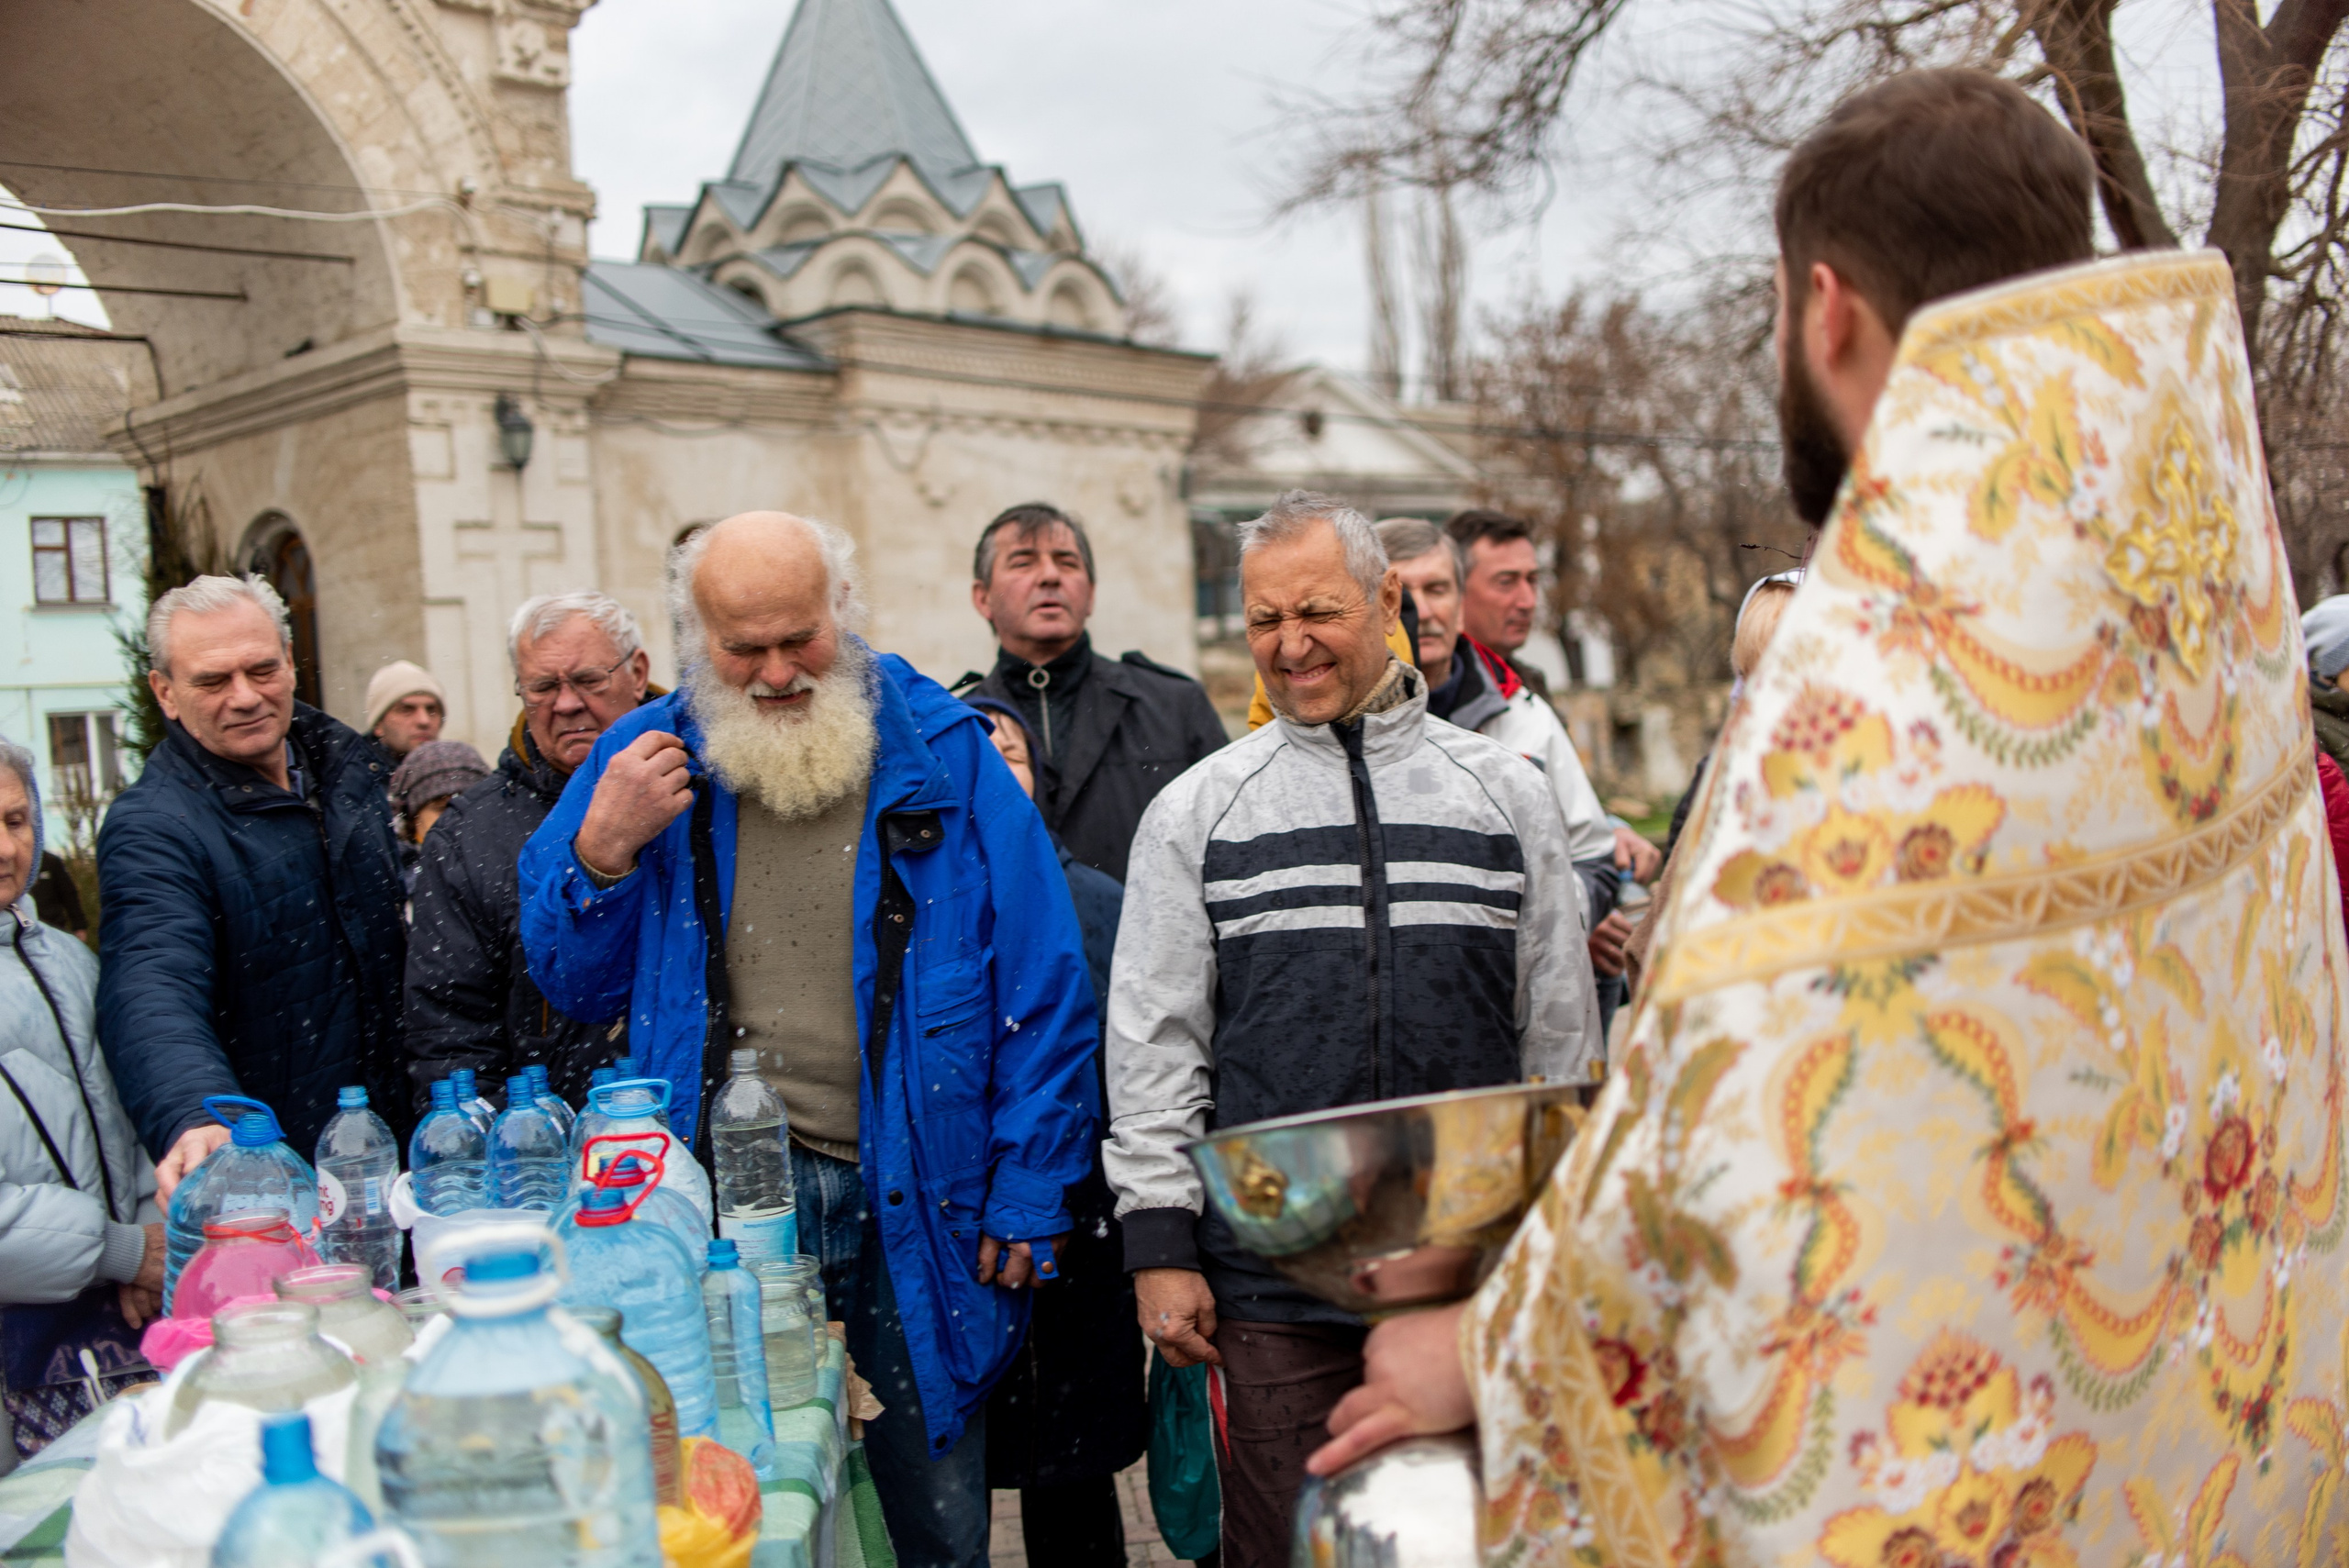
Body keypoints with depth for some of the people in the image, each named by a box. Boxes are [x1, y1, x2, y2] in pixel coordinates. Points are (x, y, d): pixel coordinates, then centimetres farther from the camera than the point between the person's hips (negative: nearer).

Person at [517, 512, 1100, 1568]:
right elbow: (576, 987, 7)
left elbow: (1043, 988, -2)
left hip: (911, 1208, -1)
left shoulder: (944, 754, -3)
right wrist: (601, 851, -11)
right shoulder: (646, 759, 3)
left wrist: (1030, 1191, -5)